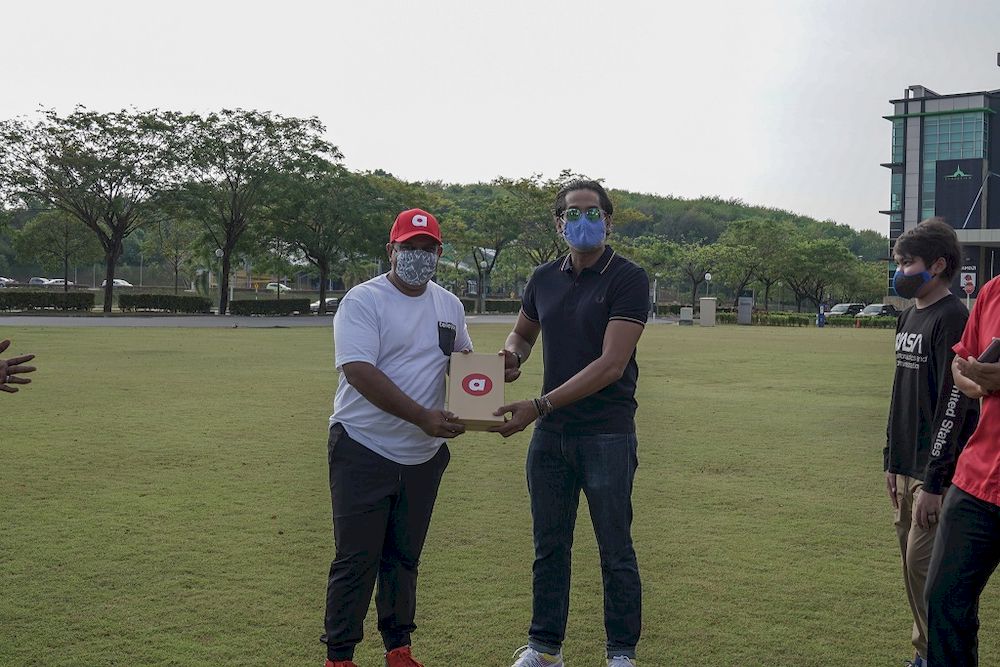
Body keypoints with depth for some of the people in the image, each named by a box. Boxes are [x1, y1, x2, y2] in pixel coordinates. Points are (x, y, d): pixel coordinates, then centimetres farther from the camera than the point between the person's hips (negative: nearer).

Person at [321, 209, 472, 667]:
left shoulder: (449, 306, 10)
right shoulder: (362, 301, -11)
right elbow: (359, 371, -23)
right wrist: (422, 416, -31)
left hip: (424, 455, 6)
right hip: (364, 451, -5)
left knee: (405, 557, 15)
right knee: (356, 559, -2)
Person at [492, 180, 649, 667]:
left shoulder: (627, 279, -11)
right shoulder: (544, 279, 7)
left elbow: (611, 365, -19)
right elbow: (522, 333, 24)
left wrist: (539, 406, -23)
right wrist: (512, 355, -2)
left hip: (607, 435, -5)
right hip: (550, 434, 5)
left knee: (615, 551, 5)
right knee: (549, 546, 13)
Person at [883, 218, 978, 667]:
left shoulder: (952, 318, -13)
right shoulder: (909, 318, 14)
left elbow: (954, 404, -18)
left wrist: (933, 482, -20)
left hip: (938, 471, -9)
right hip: (906, 468, 9)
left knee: (925, 566, -7)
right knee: (912, 564, 12)